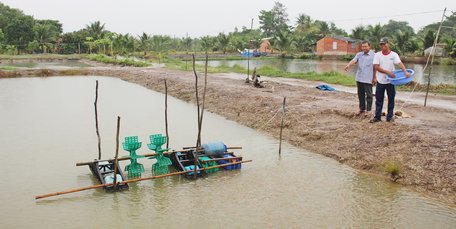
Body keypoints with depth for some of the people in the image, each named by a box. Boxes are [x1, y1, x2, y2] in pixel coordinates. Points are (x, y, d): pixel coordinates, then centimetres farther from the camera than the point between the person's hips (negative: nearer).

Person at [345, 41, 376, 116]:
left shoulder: (373, 55, -3)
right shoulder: (359, 54, 10)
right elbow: (354, 60, -7)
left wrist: (374, 78, -6)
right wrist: (348, 65, -28)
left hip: (368, 79, -5)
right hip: (359, 78, 5)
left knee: (368, 95, 1)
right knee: (360, 94, 12)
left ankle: (368, 110, 10)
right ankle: (362, 109, 25)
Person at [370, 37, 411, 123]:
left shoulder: (394, 54, -4)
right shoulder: (377, 55, -1)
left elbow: (400, 63, -18)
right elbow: (376, 67, -10)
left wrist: (405, 71, -36)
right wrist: (388, 72, -20)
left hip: (390, 81, -1)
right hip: (380, 81, 1)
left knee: (391, 100, 6)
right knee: (379, 100, 7)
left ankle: (390, 116, 17)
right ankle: (377, 116, 16)